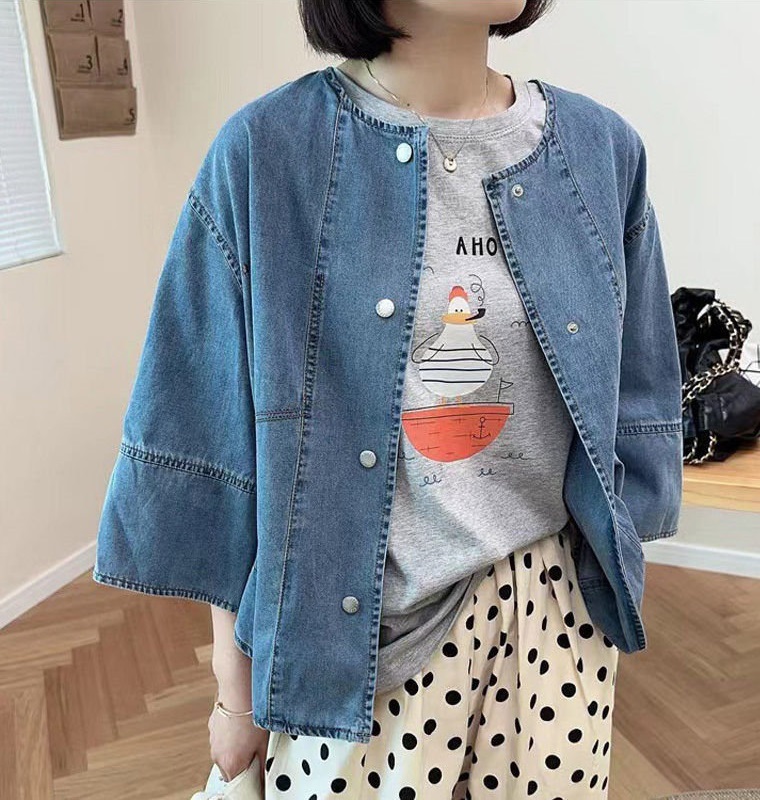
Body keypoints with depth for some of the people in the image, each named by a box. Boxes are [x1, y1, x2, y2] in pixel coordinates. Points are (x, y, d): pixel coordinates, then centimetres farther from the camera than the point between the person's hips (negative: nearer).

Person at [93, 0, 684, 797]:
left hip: (550, 609, 3)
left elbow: (630, 403, 6)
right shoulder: (267, 151, -11)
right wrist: (235, 687, -1)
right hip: (353, 628, -2)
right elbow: (219, 434, -7)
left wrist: (613, 584, 10)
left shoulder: (600, 148, -1)